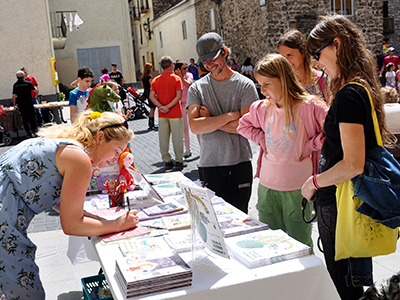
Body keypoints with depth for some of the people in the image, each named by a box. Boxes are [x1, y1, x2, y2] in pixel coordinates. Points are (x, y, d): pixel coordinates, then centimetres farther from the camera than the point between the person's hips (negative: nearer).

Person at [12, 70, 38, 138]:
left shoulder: (15, 85, 0)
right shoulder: (28, 83, -4)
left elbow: (14, 95, -2)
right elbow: (35, 89, 13)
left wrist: (14, 105, 7)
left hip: (21, 105, 2)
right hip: (29, 104, -2)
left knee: (25, 119, 8)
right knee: (32, 117, 12)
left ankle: (29, 133, 8)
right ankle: (34, 131, 15)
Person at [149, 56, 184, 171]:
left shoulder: (156, 80, 5)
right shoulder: (176, 79, -5)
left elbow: (152, 96, -3)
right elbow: (178, 96, -14)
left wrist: (161, 107, -9)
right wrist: (168, 107, -14)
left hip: (162, 114, 4)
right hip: (175, 114, -4)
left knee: (163, 138, 9)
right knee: (177, 138, 3)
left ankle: (167, 161, 15)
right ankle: (178, 162, 7)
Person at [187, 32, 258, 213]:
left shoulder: (245, 85, 0)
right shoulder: (197, 88, 4)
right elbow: (195, 127, -10)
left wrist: (209, 120, -8)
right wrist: (229, 116, -13)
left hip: (240, 164, -1)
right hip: (209, 164, 1)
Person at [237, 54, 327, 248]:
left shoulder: (309, 106, -10)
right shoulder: (262, 108, 5)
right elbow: (243, 125, 22)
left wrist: (310, 146, -11)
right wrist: (261, 139, 6)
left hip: (298, 188, -4)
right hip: (267, 187, 5)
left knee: (300, 244, 8)